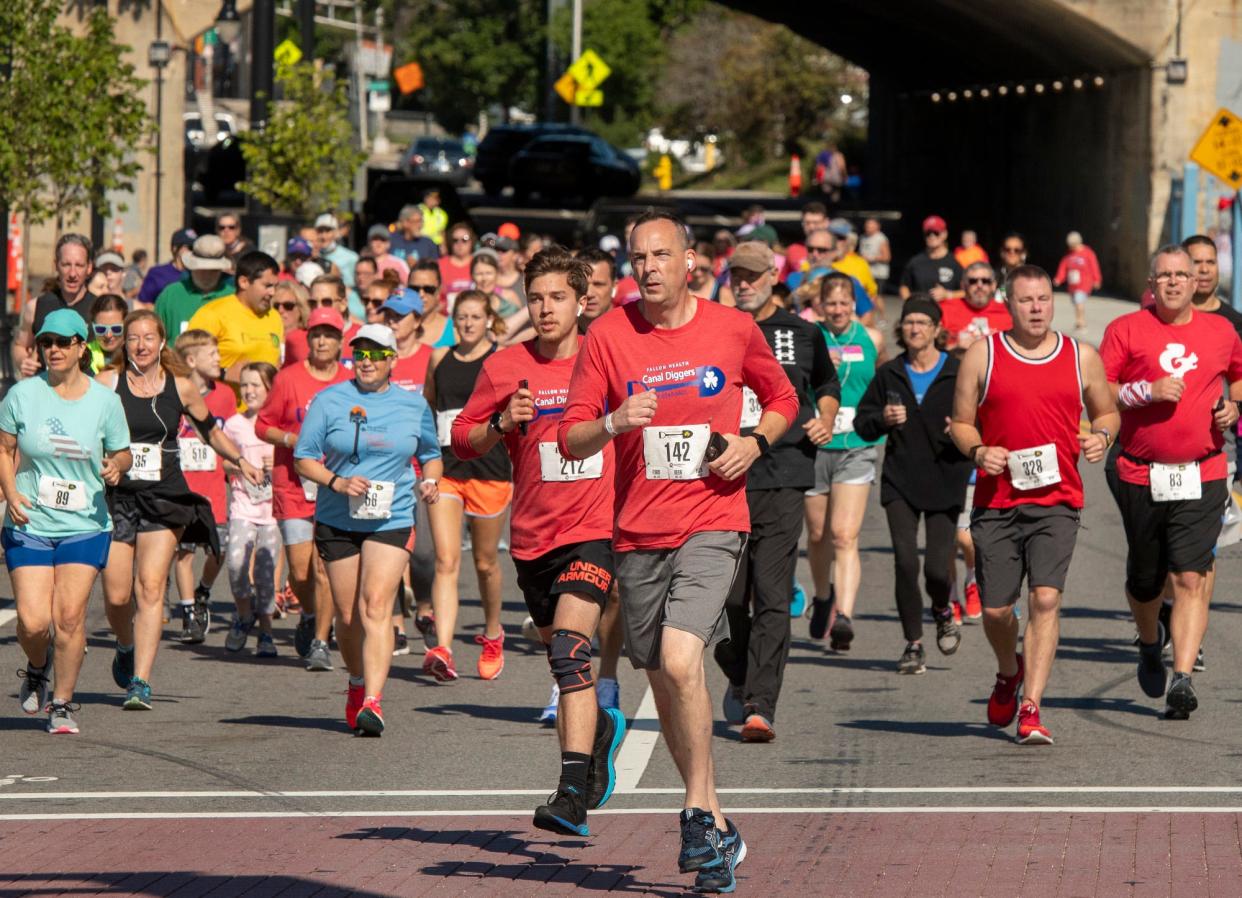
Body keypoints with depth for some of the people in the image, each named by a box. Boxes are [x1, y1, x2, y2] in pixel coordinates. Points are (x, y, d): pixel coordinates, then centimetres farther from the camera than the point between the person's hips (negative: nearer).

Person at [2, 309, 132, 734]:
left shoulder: (104, 400, 0)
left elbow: (122, 454, 11)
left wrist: (116, 467, -13)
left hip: (85, 526, 0)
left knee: (70, 615, -10)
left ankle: (62, 702, 6)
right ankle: (37, 668, 26)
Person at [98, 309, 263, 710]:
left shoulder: (181, 387, 6)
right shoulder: (107, 383, 1)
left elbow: (210, 430, 21)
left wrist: (240, 460, 9)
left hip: (165, 498, 0)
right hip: (116, 497, 0)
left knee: (150, 588, -12)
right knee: (116, 595, 0)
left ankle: (141, 682, -14)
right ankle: (126, 648, 34)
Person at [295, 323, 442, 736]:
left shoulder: (413, 405, 6)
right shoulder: (330, 400, 1)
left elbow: (430, 454, 21)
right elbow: (303, 459, 2)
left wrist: (430, 481, -1)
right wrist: (337, 483, -15)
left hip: (392, 520, -1)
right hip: (337, 521, 1)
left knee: (376, 606, -17)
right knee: (348, 615, 7)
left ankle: (372, 702, -24)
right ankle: (358, 682, 35)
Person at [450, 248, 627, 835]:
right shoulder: (504, 368, 1)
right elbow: (462, 441, 5)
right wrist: (502, 423, -13)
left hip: (595, 528, -4)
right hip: (533, 537, 4)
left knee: (569, 649, -22)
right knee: (562, 657, 18)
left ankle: (573, 796, -28)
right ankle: (599, 729, 51)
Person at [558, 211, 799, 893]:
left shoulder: (733, 329, 0)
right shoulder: (607, 336, 0)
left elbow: (781, 397, 18)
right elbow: (570, 439, 1)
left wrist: (755, 442, -2)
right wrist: (614, 423, -20)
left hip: (712, 522, -3)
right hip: (637, 530, 3)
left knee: (680, 660, -22)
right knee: (663, 682, 9)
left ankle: (697, 811, -7)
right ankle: (716, 828, 24)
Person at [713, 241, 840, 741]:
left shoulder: (802, 335, 11)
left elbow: (828, 383, 28)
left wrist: (825, 420, 10)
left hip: (782, 479, -1)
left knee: (771, 596, -10)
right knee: (728, 595, 2)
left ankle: (760, 706, -14)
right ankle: (740, 675, 30)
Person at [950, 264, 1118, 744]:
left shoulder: (1082, 357, 7)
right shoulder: (982, 355, 4)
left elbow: (1106, 411, 20)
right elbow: (961, 422, 10)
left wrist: (1101, 435, -2)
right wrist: (977, 451, -11)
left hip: (1057, 501, -1)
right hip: (996, 501, 1)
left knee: (1046, 598, -16)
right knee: (995, 609, 4)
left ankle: (1031, 709, -14)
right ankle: (1009, 672, 37)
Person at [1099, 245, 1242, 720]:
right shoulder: (1125, 330, 0)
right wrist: (1147, 390, -15)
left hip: (1202, 476, 0)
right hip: (1141, 477, 0)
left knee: (1191, 578, -12)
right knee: (1144, 579, 12)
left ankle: (1182, 680, -16)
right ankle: (1150, 645, 43)